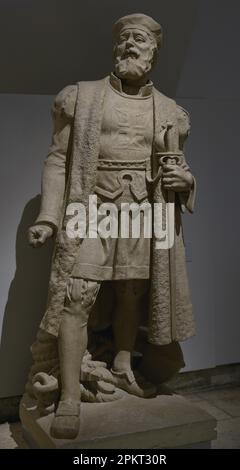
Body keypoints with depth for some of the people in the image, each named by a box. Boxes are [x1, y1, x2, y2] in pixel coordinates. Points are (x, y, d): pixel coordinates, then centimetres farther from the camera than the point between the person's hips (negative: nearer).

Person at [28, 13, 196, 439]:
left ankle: (122, 367, 32)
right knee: (76, 296, -12)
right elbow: (58, 160, 3)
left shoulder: (170, 112, 12)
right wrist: (48, 217, -6)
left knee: (131, 294, 10)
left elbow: (175, 171, 19)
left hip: (144, 212, 3)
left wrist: (184, 179, -6)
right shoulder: (81, 97, 6)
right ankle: (69, 399, -6)